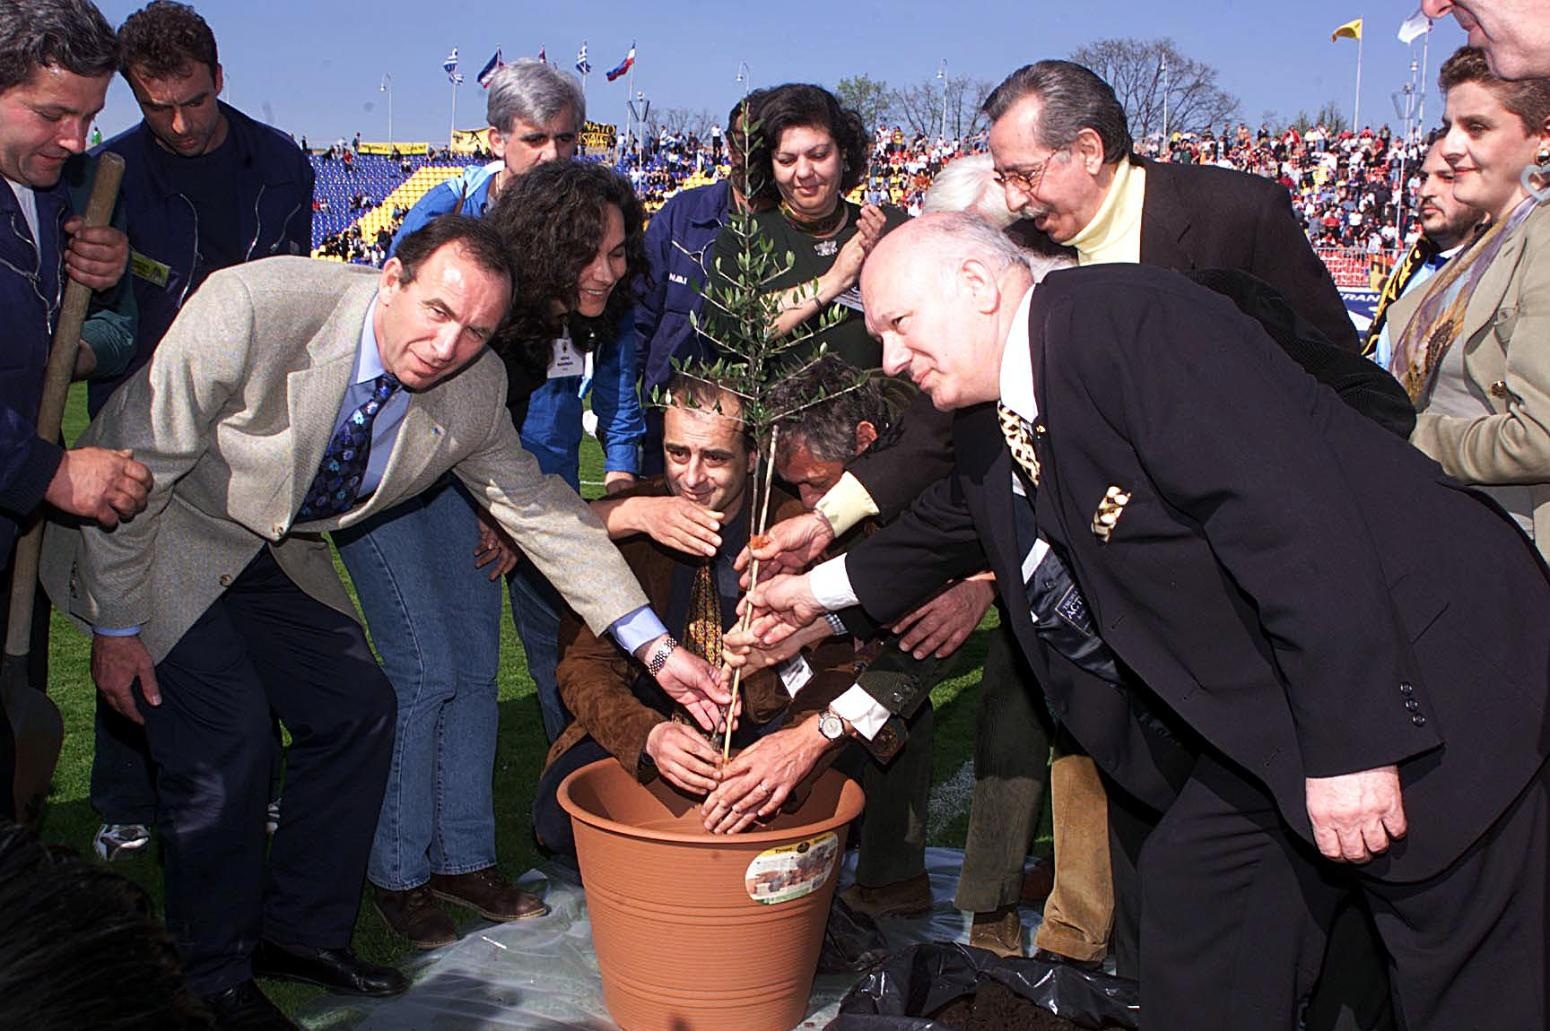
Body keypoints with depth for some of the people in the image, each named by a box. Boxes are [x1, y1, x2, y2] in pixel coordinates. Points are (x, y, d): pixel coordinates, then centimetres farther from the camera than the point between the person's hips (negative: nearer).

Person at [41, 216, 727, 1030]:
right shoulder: (251, 308, -33)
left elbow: (538, 509, -6)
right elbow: (137, 466, -23)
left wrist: (655, 648, -12)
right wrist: (117, 625, -17)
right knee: (227, 742, -14)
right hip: (155, 538, -5)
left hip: (276, 550, 6)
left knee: (356, 709, 1)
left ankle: (299, 933, 23)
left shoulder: (474, 387, -17)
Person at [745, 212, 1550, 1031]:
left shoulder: (1128, 317, -21)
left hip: (1427, 681, -9)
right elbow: (949, 524, 30)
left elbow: (1292, 510, -27)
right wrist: (820, 589, 38)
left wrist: (1348, 746, -26)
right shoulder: (989, 426, 8)